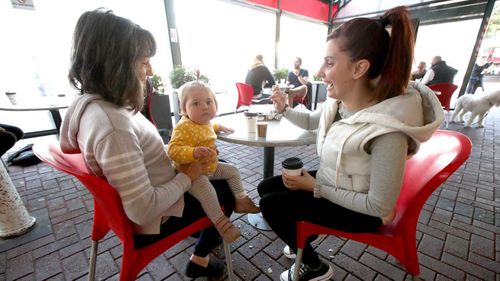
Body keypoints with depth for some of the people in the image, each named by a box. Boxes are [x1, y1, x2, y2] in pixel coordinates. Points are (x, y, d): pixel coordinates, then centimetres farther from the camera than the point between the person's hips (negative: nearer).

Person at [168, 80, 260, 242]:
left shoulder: (206, 122, 2)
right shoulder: (183, 127, -27)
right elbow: (173, 150, -35)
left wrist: (219, 127, 21)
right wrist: (194, 152, -49)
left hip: (210, 167, 9)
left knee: (233, 171, 13)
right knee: (207, 191, -32)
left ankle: (241, 201, 28)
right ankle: (221, 224, -14)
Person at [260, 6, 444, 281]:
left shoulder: (387, 130, -33)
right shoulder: (338, 102, -9)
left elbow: (379, 207, -26)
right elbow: (311, 121, 12)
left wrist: (316, 187, -22)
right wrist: (284, 108, -5)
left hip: (360, 209, -7)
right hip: (329, 181, 8)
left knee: (270, 203, -12)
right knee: (266, 187, 7)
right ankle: (303, 240, 32)